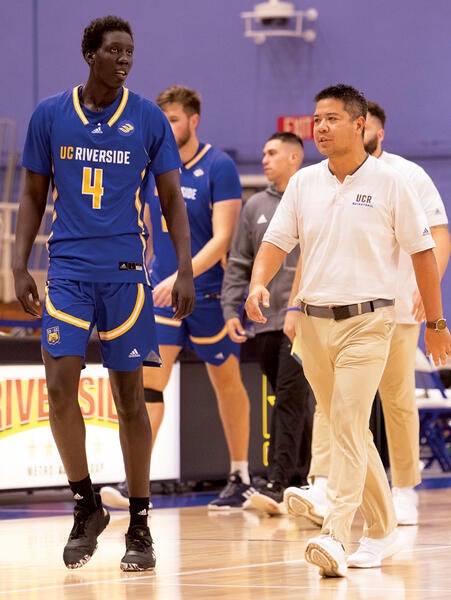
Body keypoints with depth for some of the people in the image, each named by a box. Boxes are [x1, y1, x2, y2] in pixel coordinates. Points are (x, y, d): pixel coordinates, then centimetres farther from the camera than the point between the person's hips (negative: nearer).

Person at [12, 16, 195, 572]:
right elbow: (34, 196, 10)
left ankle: (139, 526, 11)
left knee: (129, 395, 3)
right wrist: (20, 267, 2)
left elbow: (172, 199, 6)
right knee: (60, 385, -11)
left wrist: (185, 270, -3)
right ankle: (86, 506, 7)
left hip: (126, 270, 0)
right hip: (68, 268, 1)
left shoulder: (149, 120, 2)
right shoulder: (49, 115, 4)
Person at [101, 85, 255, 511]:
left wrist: (181, 277, -27)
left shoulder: (219, 167, -11)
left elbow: (222, 238, -18)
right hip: (161, 291, 4)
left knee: (227, 384, 10)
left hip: (209, 295, -4)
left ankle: (240, 479, 23)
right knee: (149, 380, -9)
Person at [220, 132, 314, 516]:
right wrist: (230, 309, 3)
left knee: (291, 397, -12)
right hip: (265, 319, 5)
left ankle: (278, 484, -16)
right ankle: (302, 477, 15)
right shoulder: (255, 207, 14)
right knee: (295, 402, 10)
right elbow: (238, 264, 14)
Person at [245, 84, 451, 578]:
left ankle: (334, 536, -22)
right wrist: (259, 283, -15)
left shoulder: (389, 183, -3)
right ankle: (381, 529, 25)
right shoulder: (303, 183, 8)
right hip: (313, 320, 5)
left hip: (367, 320, -5)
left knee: (348, 426, -16)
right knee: (344, 429, 12)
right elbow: (276, 241, 6)